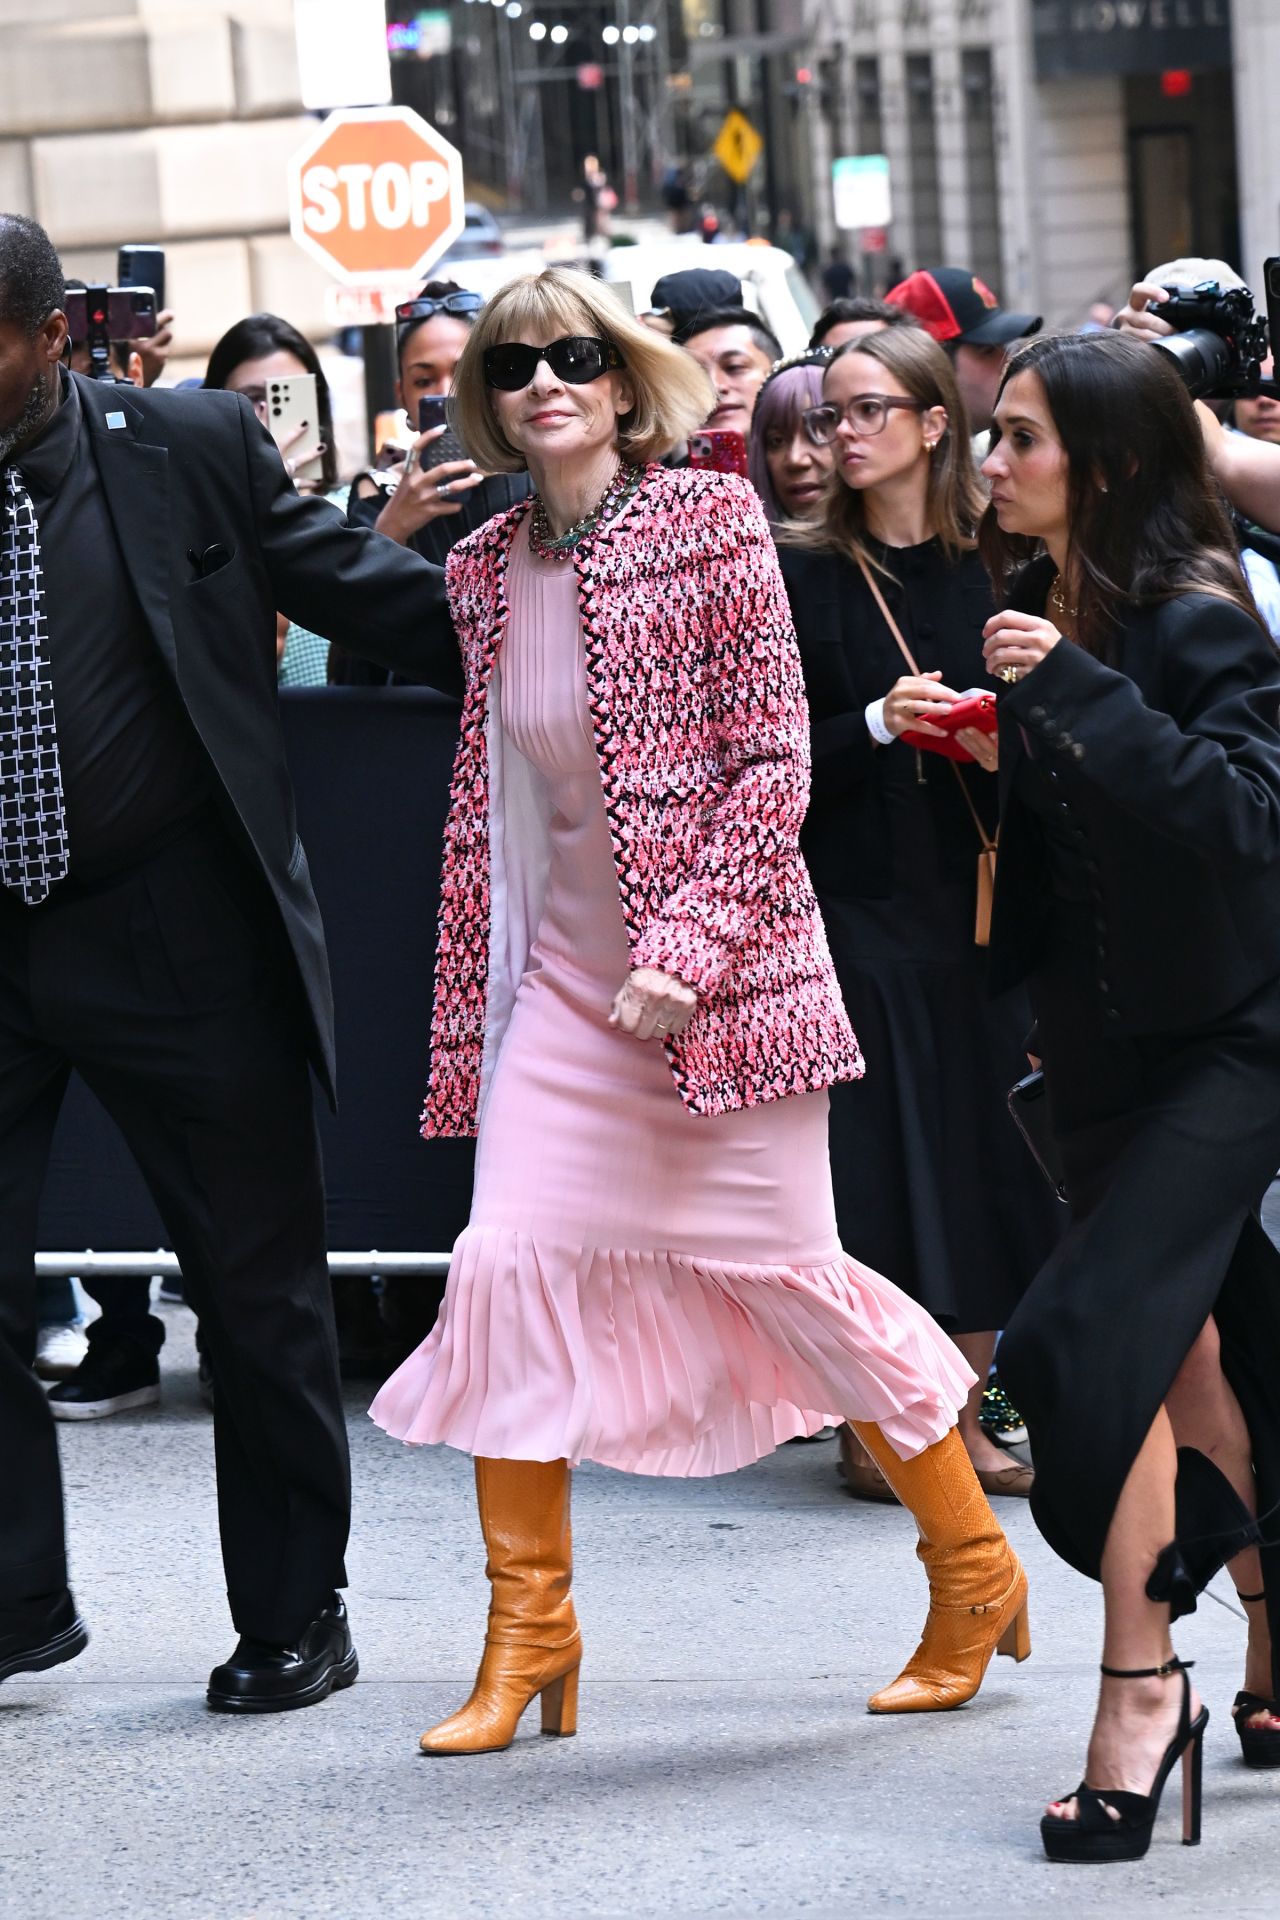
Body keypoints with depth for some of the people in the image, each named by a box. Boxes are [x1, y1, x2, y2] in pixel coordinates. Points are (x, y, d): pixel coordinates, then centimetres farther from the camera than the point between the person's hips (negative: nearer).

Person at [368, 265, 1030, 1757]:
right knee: (507, 1265, -6)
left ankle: (974, 1573, 20)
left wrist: (688, 945, -18)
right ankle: (527, 1635, 5)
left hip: (722, 967, -5)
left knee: (793, 1272, 0)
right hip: (563, 973, 5)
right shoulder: (486, 569, 7)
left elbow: (773, 759, -10)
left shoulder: (710, 521, -8)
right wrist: (468, 1001, 12)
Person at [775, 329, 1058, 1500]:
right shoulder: (801, 574, 0)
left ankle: (960, 1414, 13)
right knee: (876, 1156, -4)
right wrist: (877, 725, -19)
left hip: (975, 899, 3)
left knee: (984, 1149, 3)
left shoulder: (994, 567, 6)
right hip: (858, 903, -3)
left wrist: (1003, 745, -11)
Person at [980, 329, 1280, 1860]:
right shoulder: (1039, 608, 6)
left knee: (1102, 1339, -18)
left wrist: (1078, 691, -30)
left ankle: (1143, 1686, -10)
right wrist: (978, 744, 1)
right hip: (1096, 1031, 8)